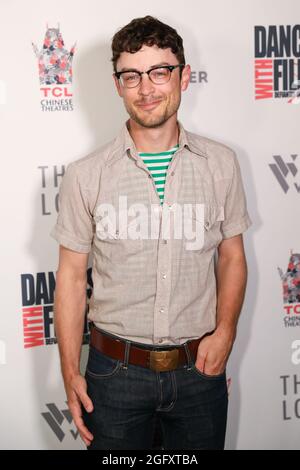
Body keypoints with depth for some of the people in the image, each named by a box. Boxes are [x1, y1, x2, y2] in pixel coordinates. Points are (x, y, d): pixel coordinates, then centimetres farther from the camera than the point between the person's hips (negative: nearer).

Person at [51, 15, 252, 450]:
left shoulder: (221, 164, -1)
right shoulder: (86, 175, -6)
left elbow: (232, 255, 7)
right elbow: (72, 276, -2)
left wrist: (226, 329, -7)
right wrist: (70, 373, -5)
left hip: (199, 367, 2)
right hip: (115, 370, -1)